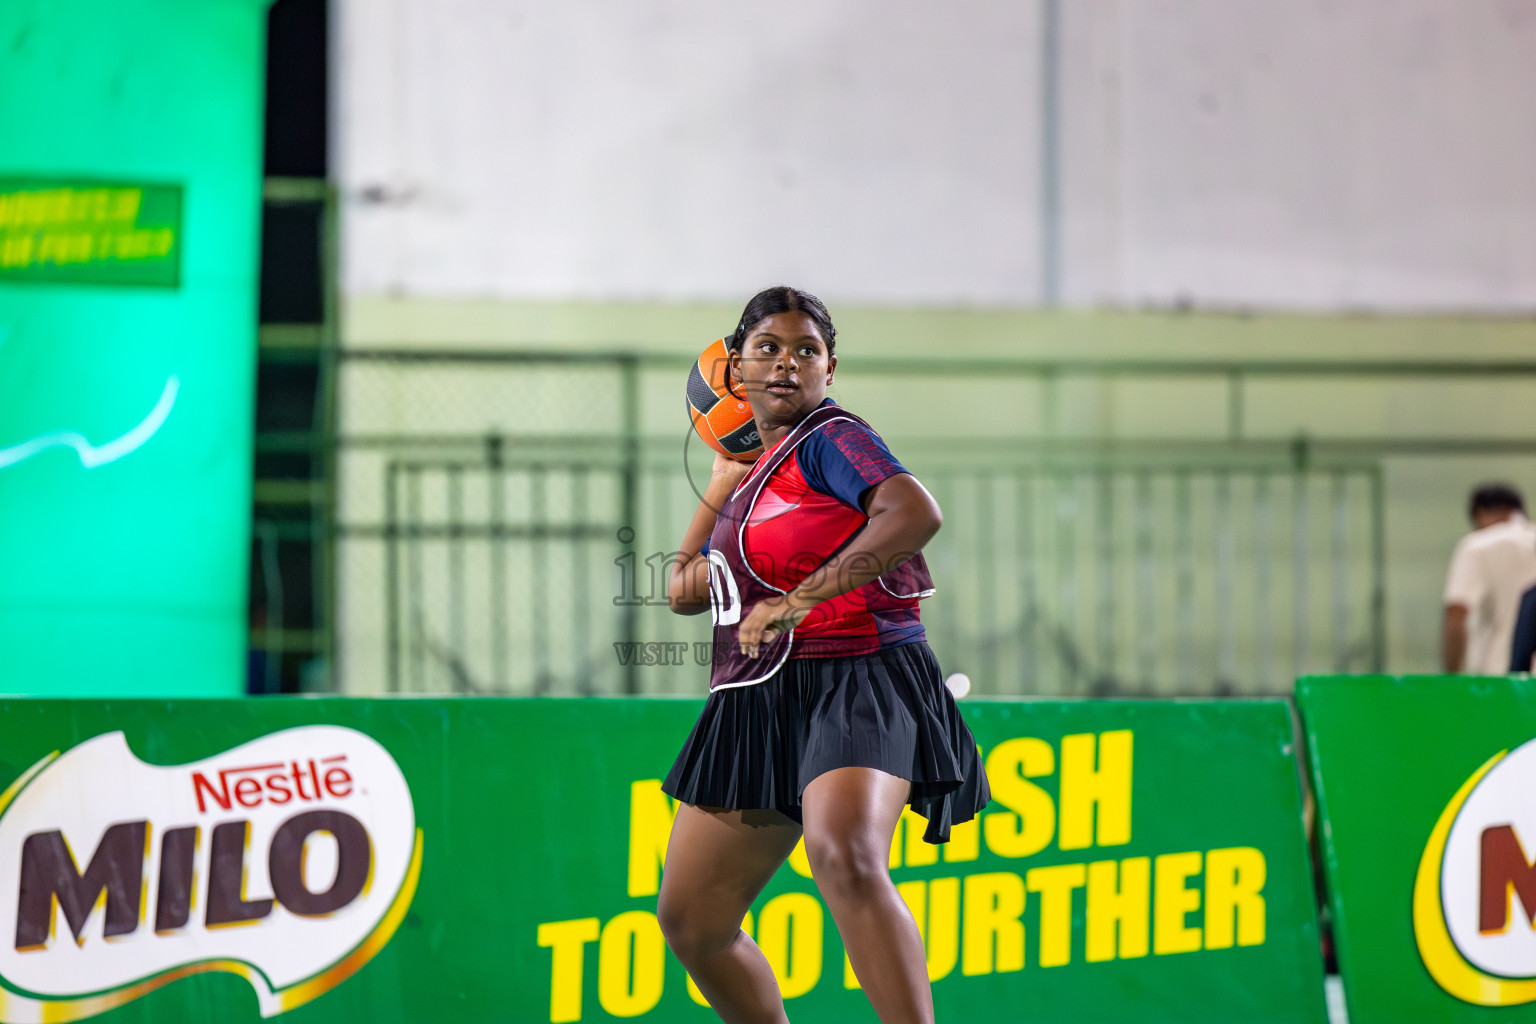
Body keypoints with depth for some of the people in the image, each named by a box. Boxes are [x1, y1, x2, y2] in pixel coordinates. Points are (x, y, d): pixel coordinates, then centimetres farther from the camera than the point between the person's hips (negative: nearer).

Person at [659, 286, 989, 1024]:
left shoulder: (830, 439, -6)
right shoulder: (755, 461, 18)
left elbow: (916, 512, -27)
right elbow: (682, 590, 27)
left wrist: (800, 598, -29)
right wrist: (725, 477, 19)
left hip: (854, 686, -9)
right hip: (757, 703, 9)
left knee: (845, 860, -36)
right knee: (689, 918, 9)